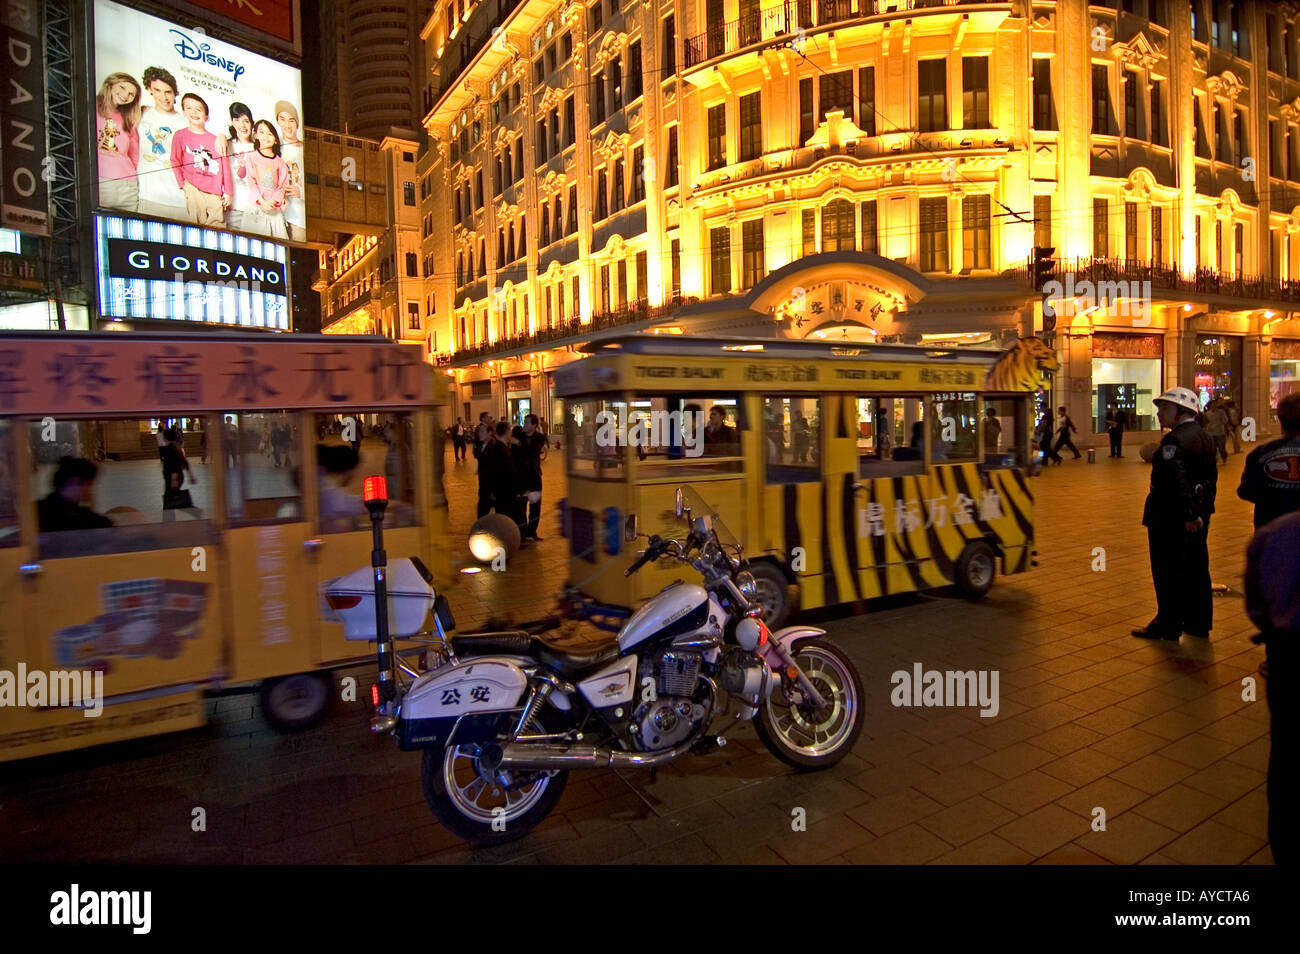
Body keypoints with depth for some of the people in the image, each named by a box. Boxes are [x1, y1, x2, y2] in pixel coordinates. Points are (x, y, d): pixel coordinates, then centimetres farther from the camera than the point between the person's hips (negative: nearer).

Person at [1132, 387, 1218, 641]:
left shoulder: (1174, 440, -19)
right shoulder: (1205, 437, 11)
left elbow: (1176, 481, -26)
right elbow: (1212, 476, 14)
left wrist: (1187, 514, -21)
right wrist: (1202, 510, 15)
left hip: (1171, 515, -9)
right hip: (1199, 514, 9)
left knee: (1168, 571, 1)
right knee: (1197, 568, 16)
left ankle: (1169, 625, 9)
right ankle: (1199, 623, 27)